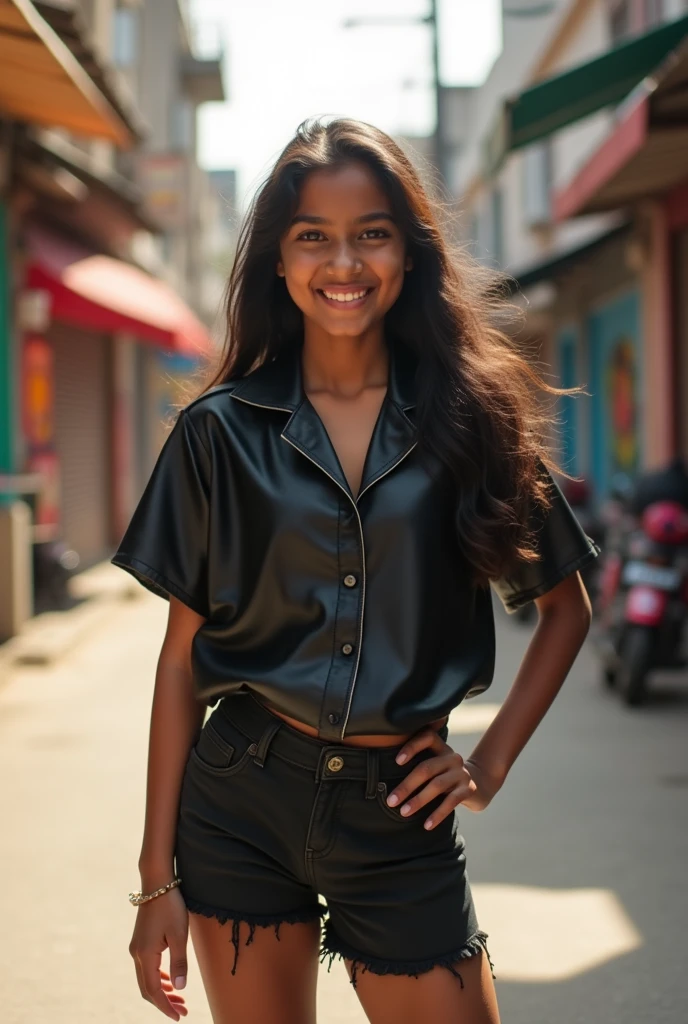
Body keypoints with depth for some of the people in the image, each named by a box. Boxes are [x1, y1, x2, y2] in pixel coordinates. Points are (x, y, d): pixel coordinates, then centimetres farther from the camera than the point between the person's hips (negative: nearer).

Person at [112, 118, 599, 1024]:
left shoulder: (474, 416, 2)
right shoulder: (222, 430, 0)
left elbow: (567, 608, 11)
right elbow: (183, 654, 1)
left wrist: (492, 761, 0)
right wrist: (158, 874, -1)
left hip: (399, 816, 0)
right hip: (240, 805, 0)